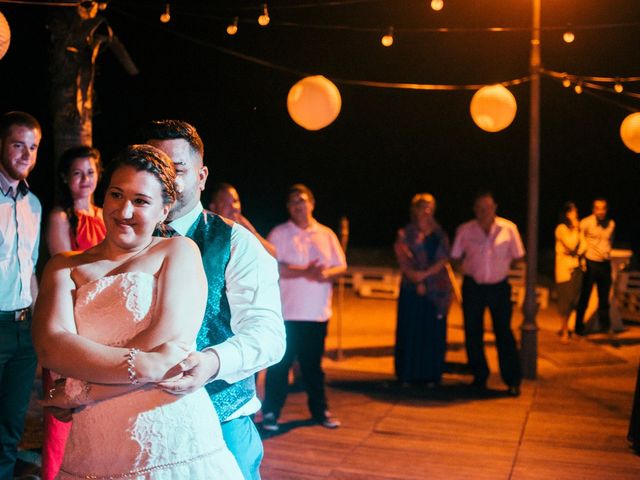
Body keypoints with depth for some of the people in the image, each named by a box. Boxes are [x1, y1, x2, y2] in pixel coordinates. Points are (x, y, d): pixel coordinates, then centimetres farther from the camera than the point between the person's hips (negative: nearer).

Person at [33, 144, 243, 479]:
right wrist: (141, 366, -23)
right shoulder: (64, 267, 8)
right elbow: (50, 346, -9)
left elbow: (172, 343, -12)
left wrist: (79, 391, -9)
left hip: (173, 446, -2)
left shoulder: (179, 251, 1)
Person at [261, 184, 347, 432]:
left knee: (313, 364, 13)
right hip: (286, 312, -3)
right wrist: (304, 272, -19)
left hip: (317, 313, 3)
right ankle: (271, 412, 11)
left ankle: (320, 410, 25)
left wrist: (326, 273, -13)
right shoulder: (279, 234, 1)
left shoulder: (326, 234, 12)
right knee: (280, 364, -1)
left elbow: (341, 266, 9)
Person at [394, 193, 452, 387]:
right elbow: (404, 262, -4)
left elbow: (443, 259, 0)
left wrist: (425, 274, -13)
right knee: (410, 330, 0)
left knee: (433, 331, 2)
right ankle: (408, 374, 8)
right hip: (412, 288, -2)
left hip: (436, 289, 2)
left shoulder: (439, 234, 10)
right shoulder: (405, 234, 4)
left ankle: (431, 375, 10)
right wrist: (417, 282, -14)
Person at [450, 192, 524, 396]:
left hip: (499, 287, -1)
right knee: (472, 334, 7)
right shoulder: (464, 230, -4)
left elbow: (517, 257, 3)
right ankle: (480, 377, 22)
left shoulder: (508, 228, -6)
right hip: (473, 287, 1)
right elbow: (454, 258, 5)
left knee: (504, 334, 0)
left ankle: (513, 381, 10)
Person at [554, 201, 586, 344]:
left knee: (573, 300, 8)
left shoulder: (577, 228, 13)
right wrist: (575, 229, -10)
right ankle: (565, 332, 3)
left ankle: (564, 328, 22)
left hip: (576, 267, 6)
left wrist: (579, 253, -9)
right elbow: (571, 245, -17)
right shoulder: (561, 228, -9)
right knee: (567, 299, -5)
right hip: (565, 267, -6)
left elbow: (582, 244, 10)